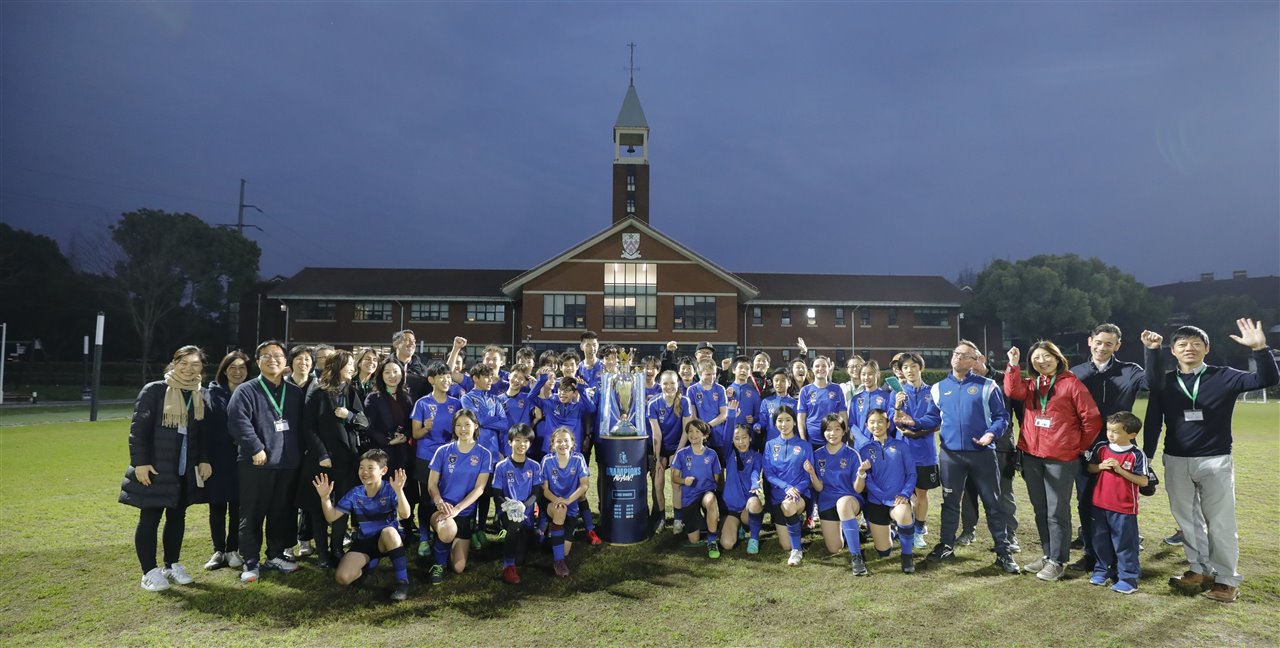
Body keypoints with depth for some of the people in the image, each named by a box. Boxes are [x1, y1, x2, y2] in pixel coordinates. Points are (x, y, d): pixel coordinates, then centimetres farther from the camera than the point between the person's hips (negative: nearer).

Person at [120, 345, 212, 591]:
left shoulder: (199, 396, 8)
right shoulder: (154, 390, -8)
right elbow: (138, 428, -11)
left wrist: (204, 460, 4)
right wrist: (140, 462, -16)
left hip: (185, 470, 6)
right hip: (155, 468, -5)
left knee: (177, 517, 13)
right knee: (149, 519, 2)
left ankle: (172, 565, 25)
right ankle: (149, 572, 11)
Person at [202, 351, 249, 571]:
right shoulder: (213, 394, 1)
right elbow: (205, 427, -3)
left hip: (241, 460, 0)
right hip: (217, 459, 0)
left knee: (237, 507, 6)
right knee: (217, 506, 7)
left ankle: (233, 551, 18)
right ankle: (218, 551, 19)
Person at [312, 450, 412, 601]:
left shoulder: (390, 490, -14)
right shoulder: (354, 493, -2)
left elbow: (405, 515, -30)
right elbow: (332, 517, -2)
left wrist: (399, 491, -47)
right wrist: (325, 497, -19)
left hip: (387, 541, -4)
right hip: (363, 542, 4)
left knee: (389, 531, -39)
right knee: (342, 578, -17)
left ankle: (403, 581, -27)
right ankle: (371, 562, 17)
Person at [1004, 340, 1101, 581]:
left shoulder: (1071, 383, -5)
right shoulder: (1030, 384, 10)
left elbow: (1092, 419, -5)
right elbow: (1012, 391, -12)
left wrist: (1079, 447, 2)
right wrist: (1013, 364, -15)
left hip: (1061, 458, -5)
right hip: (1032, 456, 5)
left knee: (1057, 512, 0)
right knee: (1040, 510, 15)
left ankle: (1058, 561, 11)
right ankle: (1048, 554, 28)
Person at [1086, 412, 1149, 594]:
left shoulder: (1136, 455, -12)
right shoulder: (1101, 448, 0)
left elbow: (1143, 481, -14)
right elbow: (1090, 468, 10)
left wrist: (1120, 470, -21)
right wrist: (1100, 466, -10)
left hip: (1124, 509, -5)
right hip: (1100, 504, 5)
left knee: (1125, 544, 5)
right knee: (1100, 541, 16)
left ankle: (1128, 577, 15)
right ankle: (1103, 570, 31)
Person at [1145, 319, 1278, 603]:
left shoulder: (1223, 377, -2)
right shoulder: (1165, 382, 2)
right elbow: (1153, 422, 1)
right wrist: (1145, 457, -5)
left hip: (1215, 461, -2)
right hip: (1176, 462, 3)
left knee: (1220, 522, 3)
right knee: (1186, 519, 11)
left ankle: (1227, 579, 14)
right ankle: (1200, 569, 24)